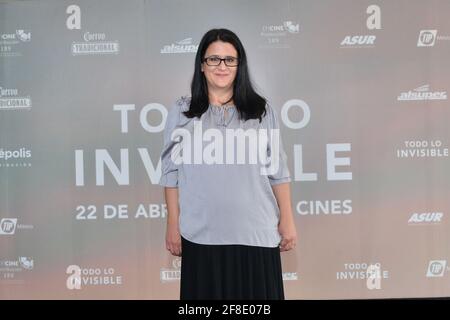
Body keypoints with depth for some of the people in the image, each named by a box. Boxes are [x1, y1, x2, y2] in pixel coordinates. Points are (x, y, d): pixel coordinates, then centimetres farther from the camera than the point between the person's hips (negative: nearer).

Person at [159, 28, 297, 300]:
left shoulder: (262, 111, 5)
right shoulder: (182, 112, 3)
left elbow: (278, 170, 6)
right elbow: (171, 172, 4)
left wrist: (287, 219, 4)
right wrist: (173, 224, 2)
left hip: (256, 233, 1)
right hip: (201, 234, 0)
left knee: (256, 297, 4)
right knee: (207, 294, 4)